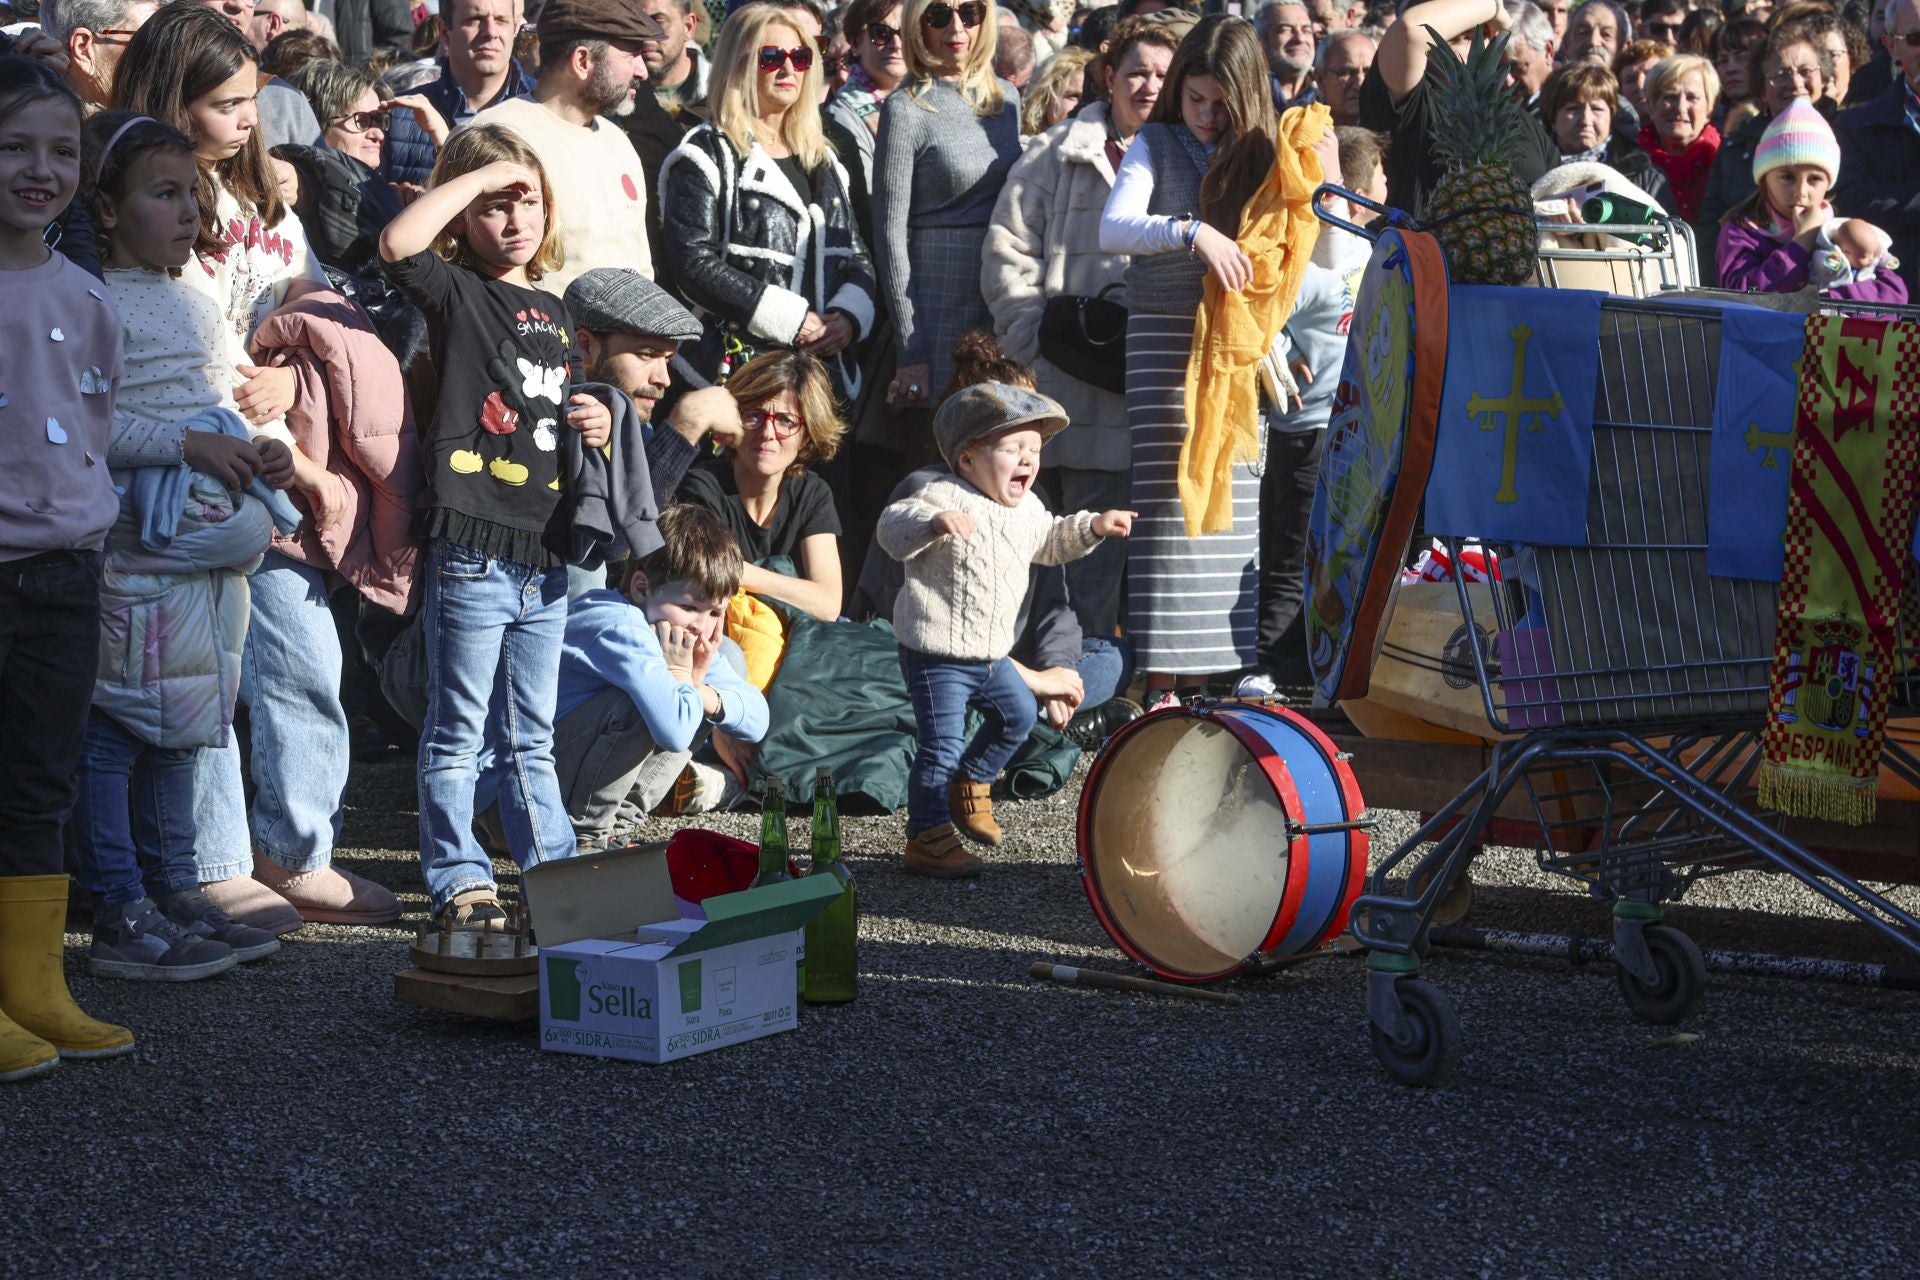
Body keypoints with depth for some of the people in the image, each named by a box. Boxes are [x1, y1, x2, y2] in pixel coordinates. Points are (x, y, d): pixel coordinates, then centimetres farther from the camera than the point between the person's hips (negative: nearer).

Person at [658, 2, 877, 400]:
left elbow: (856, 256, 21)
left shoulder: (823, 159, 21)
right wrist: (790, 319, -14)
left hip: (829, 365, 6)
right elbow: (694, 265, -10)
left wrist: (850, 314, -2)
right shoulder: (707, 155, 0)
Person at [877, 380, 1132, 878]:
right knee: (942, 744, -8)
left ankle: (971, 783, 41)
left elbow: (1049, 541, 31)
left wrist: (1093, 526, 21)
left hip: (990, 654, 8)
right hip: (937, 654, -8)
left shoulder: (1027, 509, 9)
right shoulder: (947, 498, -19)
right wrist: (933, 521, -50)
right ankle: (927, 839, 2)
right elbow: (893, 527, -32)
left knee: (1018, 714, 21)